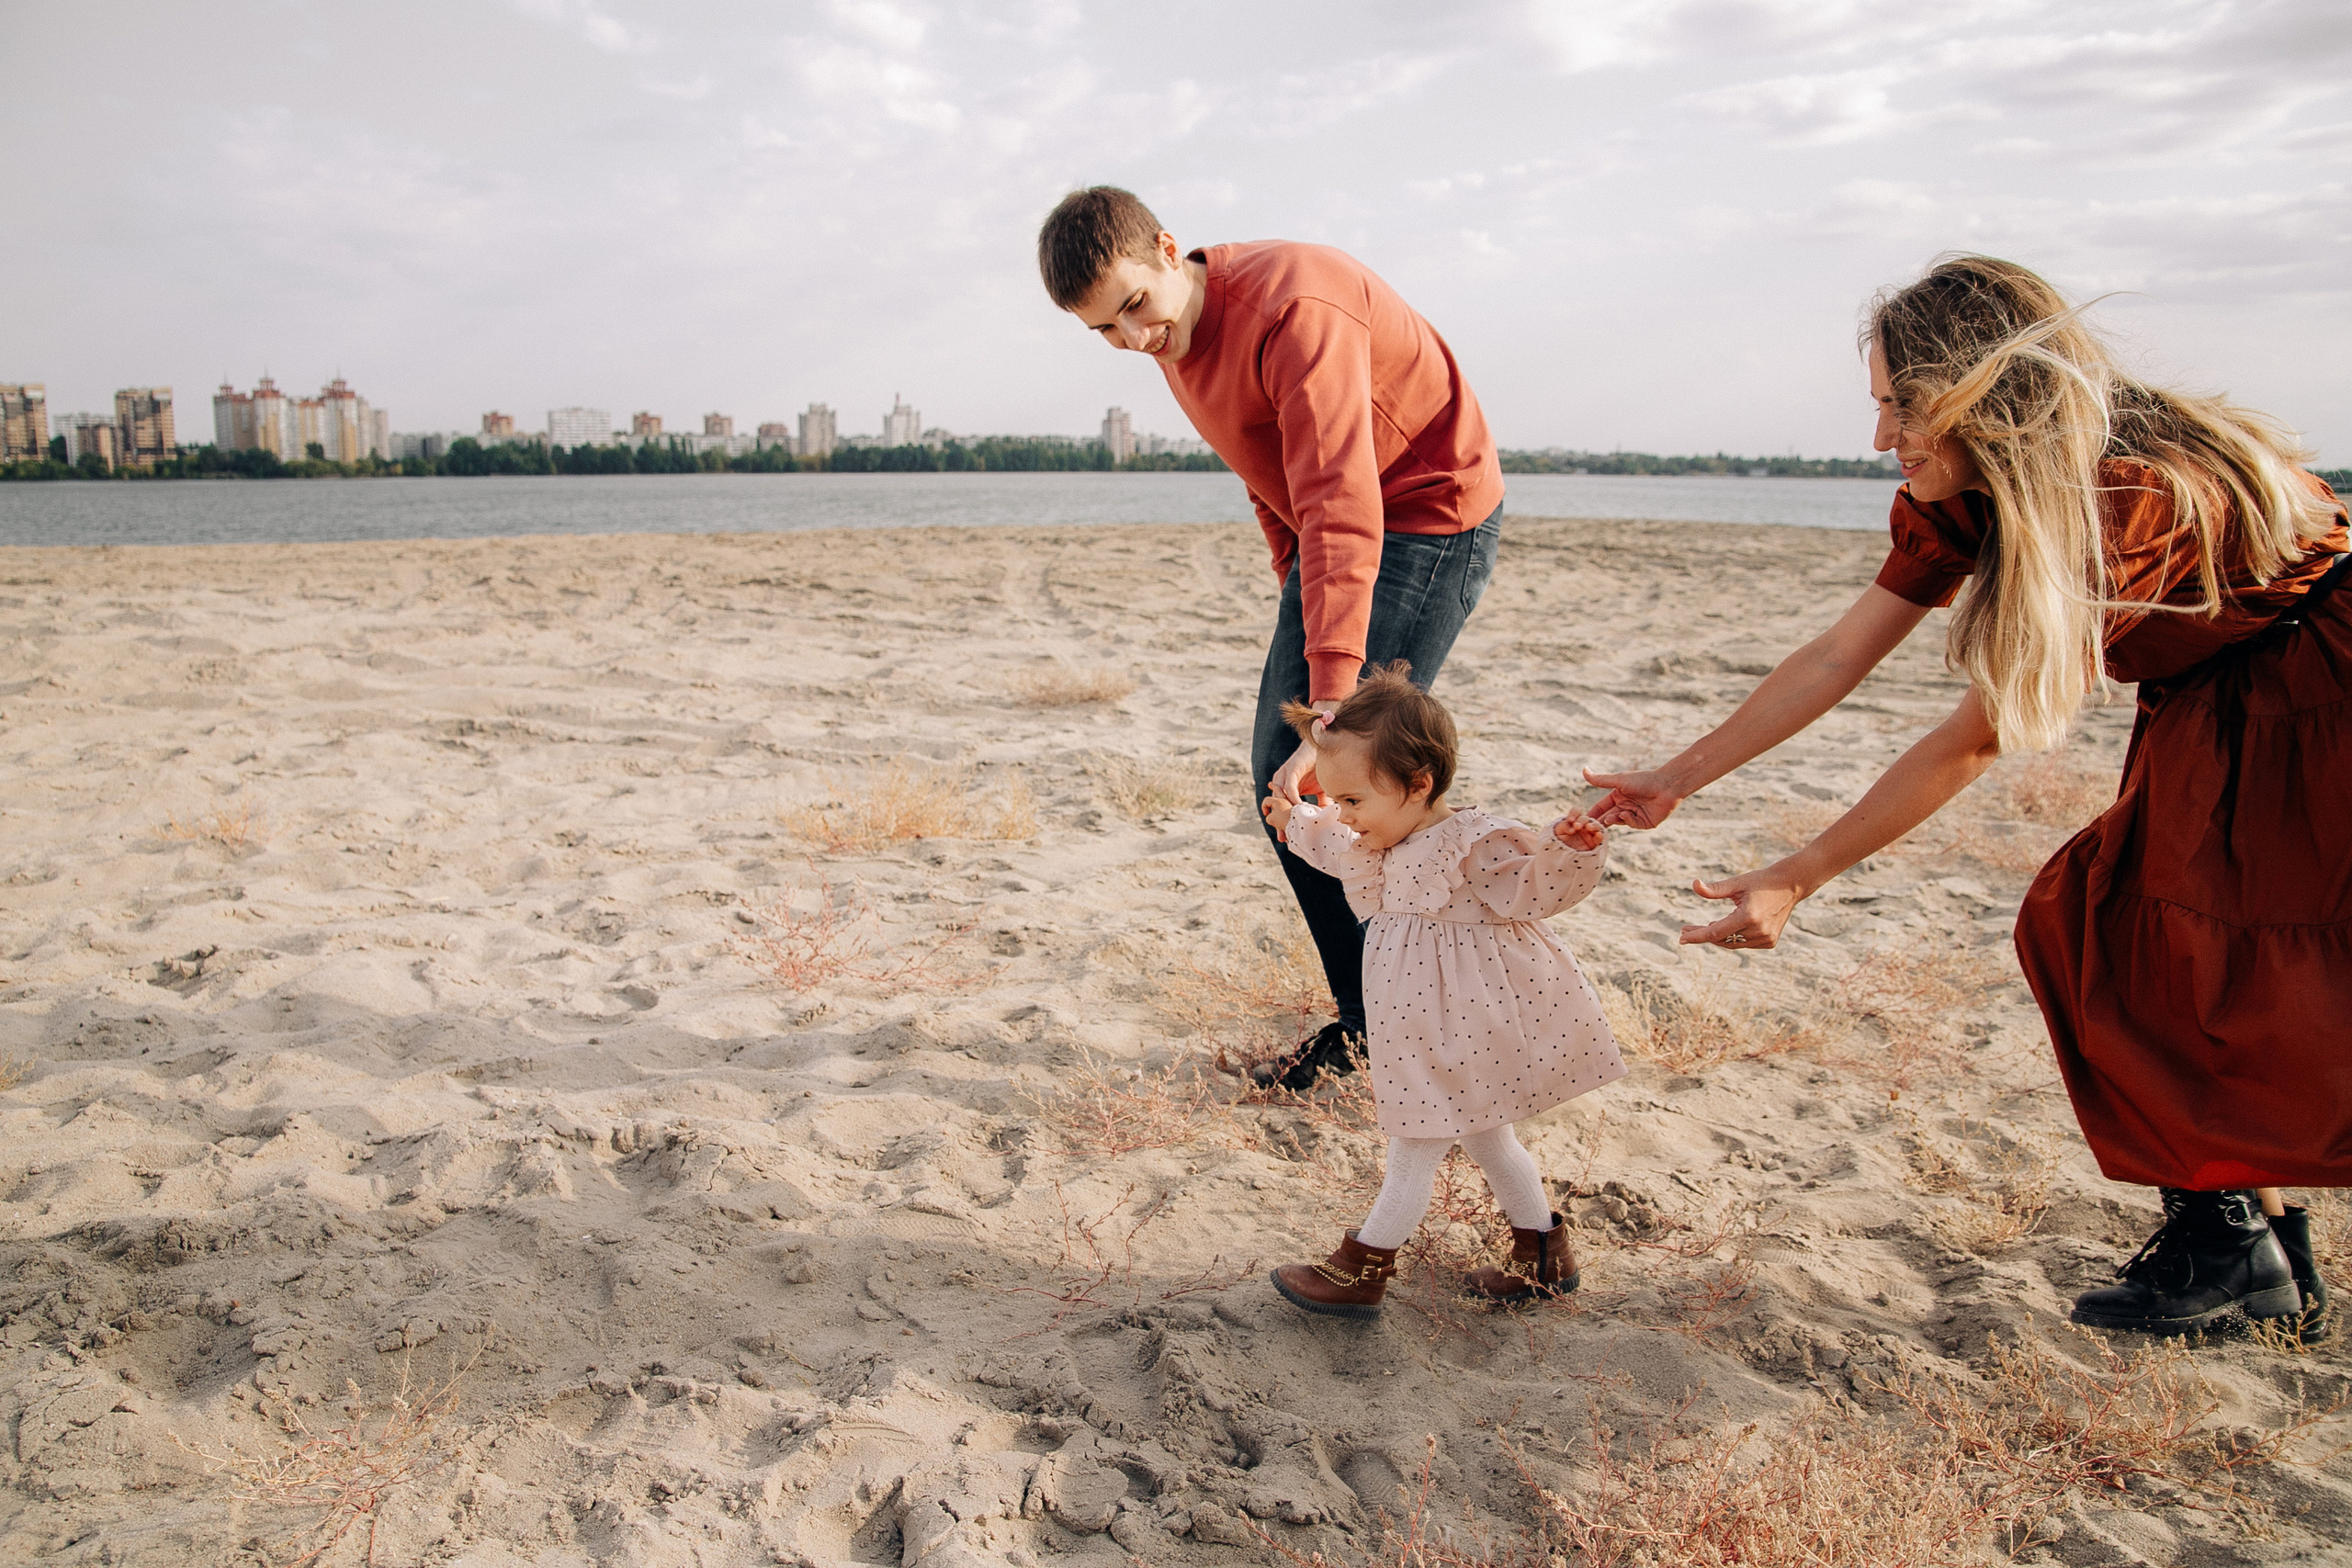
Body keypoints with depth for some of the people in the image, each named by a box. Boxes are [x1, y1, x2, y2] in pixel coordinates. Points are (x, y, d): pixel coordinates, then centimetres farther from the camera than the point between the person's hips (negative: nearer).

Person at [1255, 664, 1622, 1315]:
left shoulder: (1472, 844, -23)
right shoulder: (1390, 844, 4)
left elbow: (1537, 885, -25)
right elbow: (1344, 851, 25)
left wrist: (1569, 849, -45)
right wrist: (1296, 823, 35)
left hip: (1460, 1033, -9)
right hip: (1427, 1034, 9)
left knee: (1413, 1151, 3)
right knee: (1481, 1136, 21)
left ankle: (1359, 1272, 17)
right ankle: (1544, 1252, 37)